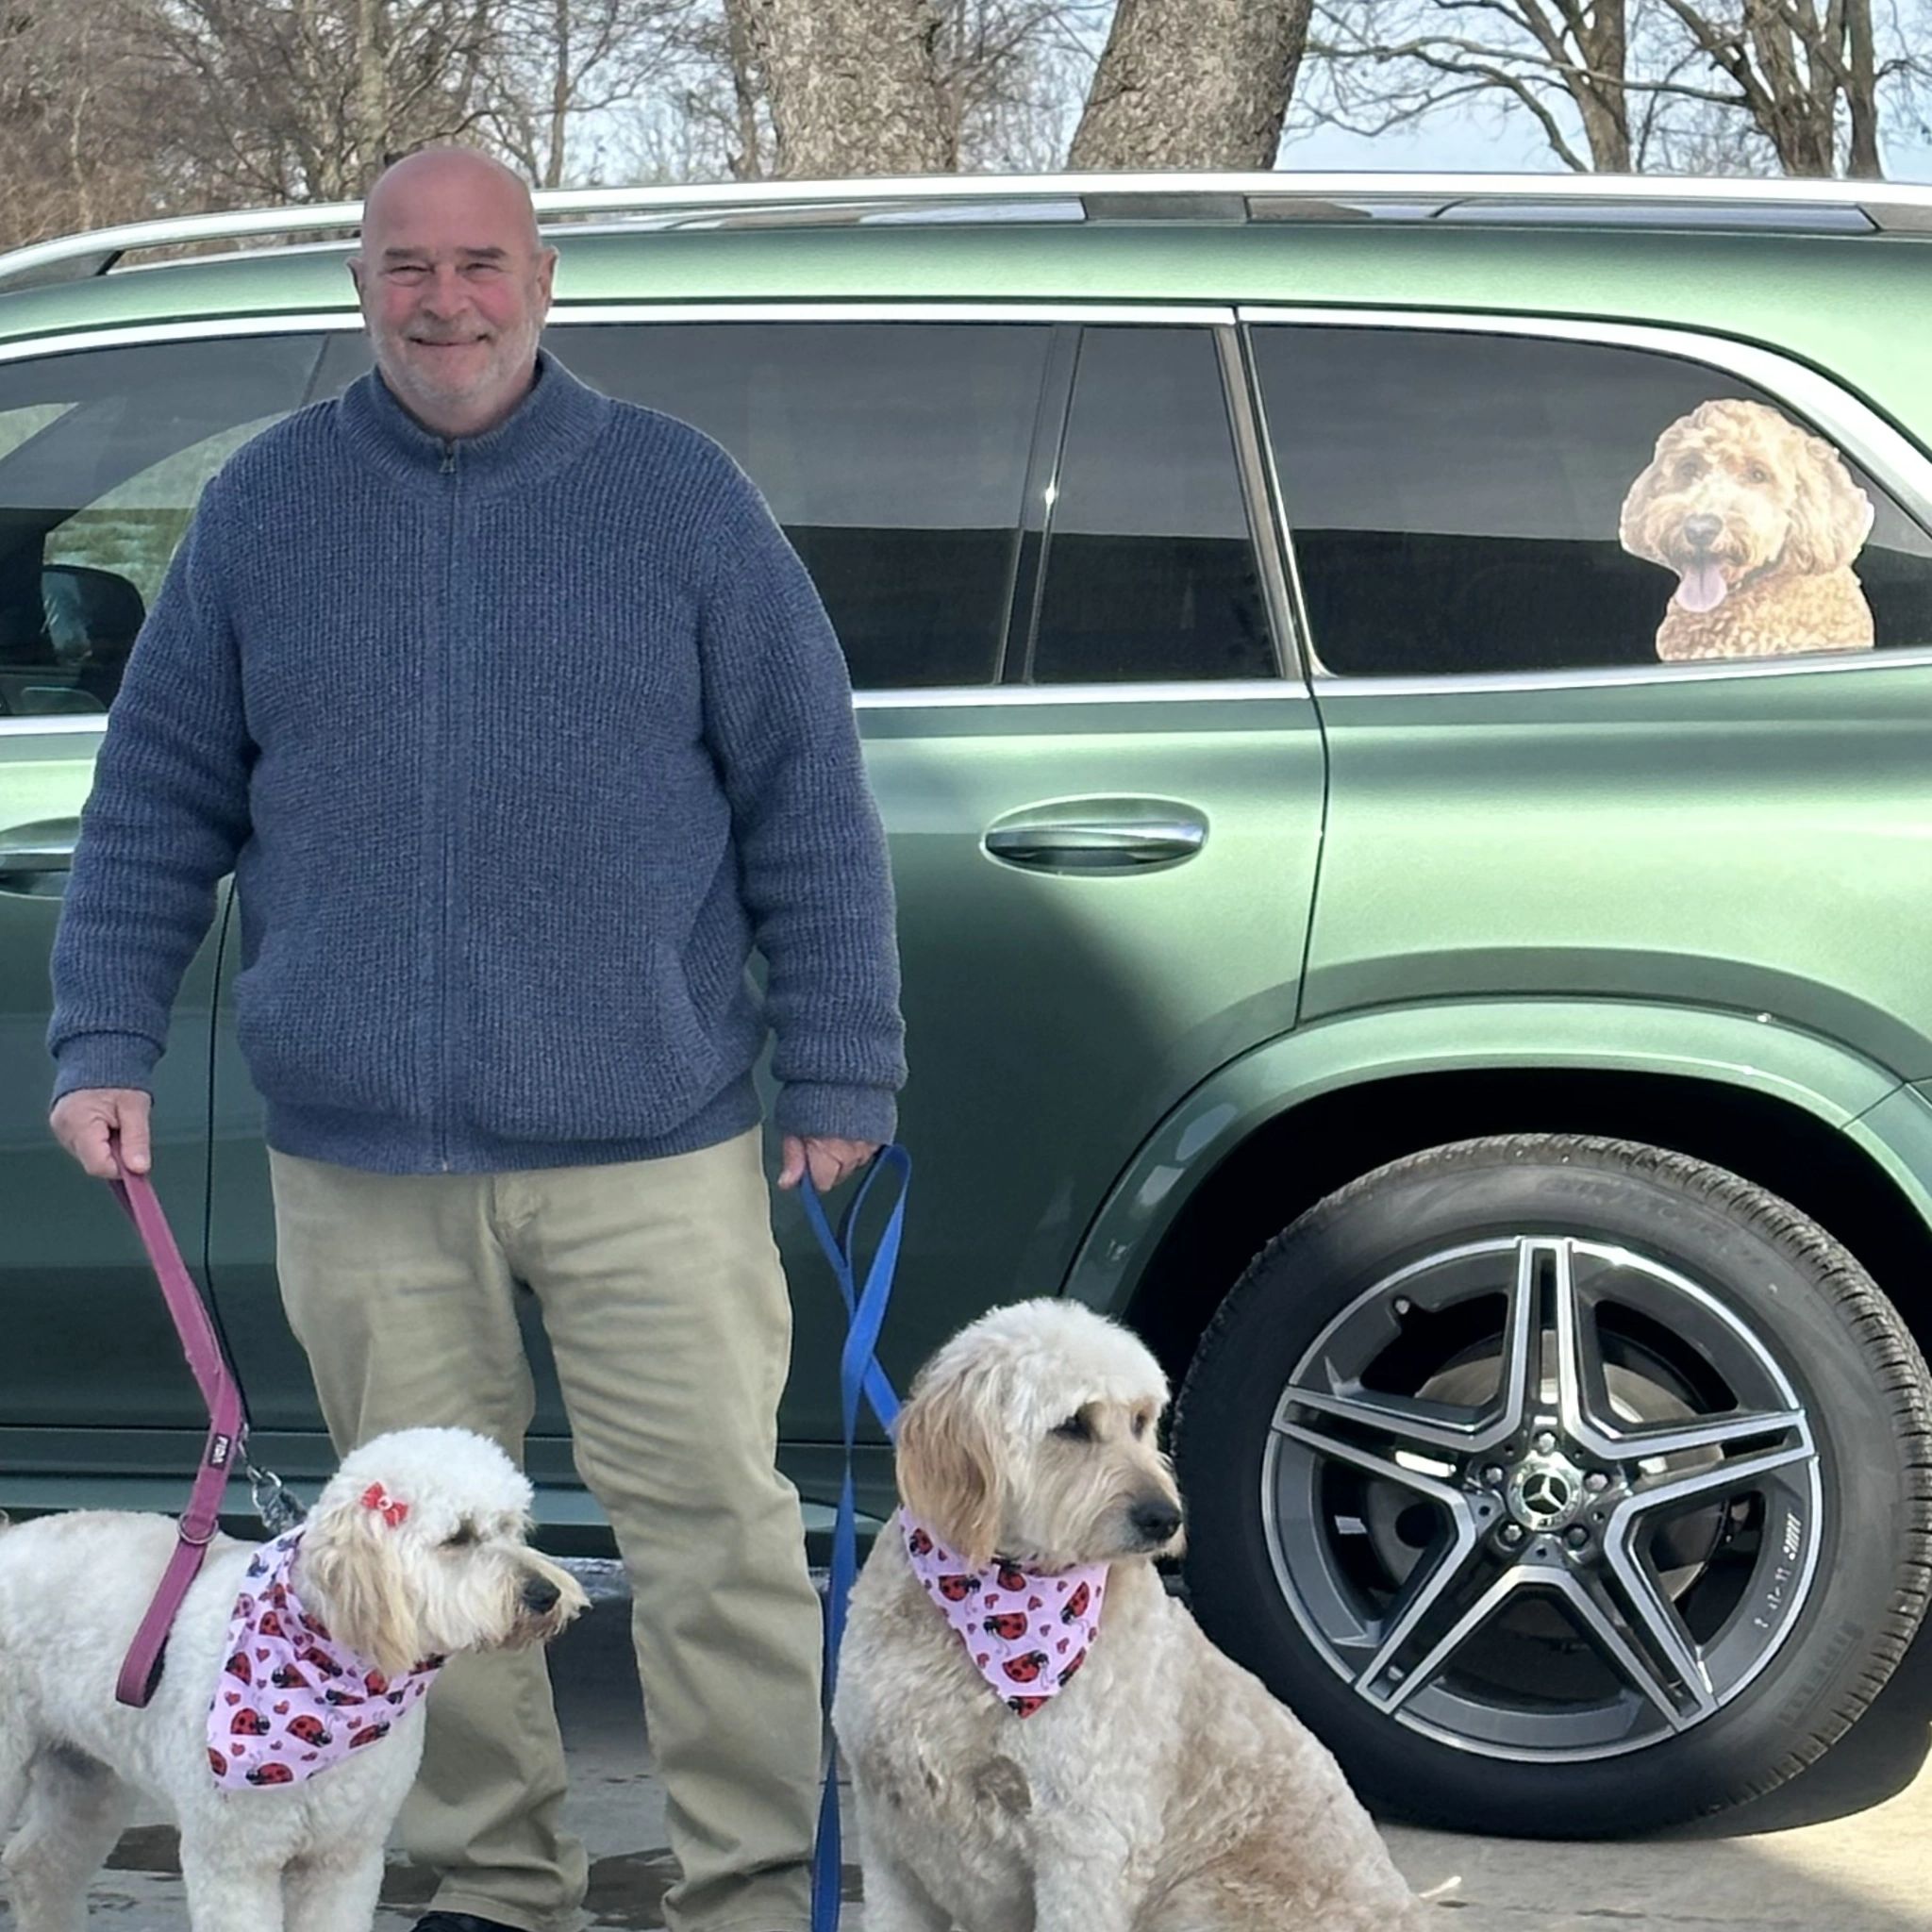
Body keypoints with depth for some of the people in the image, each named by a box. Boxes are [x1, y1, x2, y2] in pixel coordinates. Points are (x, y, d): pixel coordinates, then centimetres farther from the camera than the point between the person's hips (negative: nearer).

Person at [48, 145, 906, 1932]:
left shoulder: (677, 493, 3)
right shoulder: (264, 506, 8)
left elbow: (807, 799, 3)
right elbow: (156, 805, 11)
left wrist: (838, 1073, 0)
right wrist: (104, 1046, 4)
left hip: (650, 1140, -2)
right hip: (357, 1156, 2)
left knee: (716, 1522, -1)